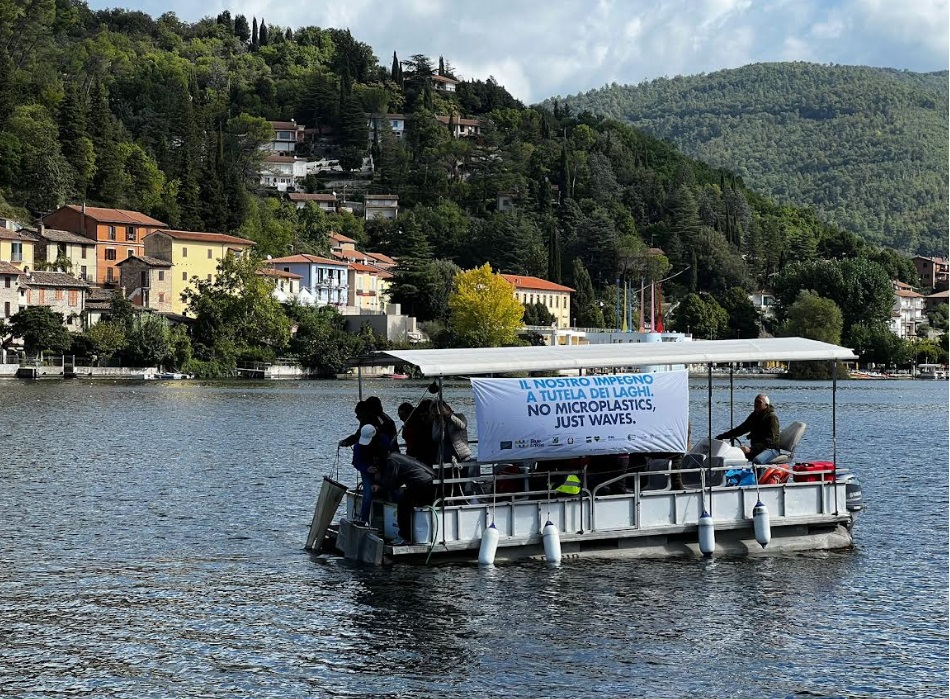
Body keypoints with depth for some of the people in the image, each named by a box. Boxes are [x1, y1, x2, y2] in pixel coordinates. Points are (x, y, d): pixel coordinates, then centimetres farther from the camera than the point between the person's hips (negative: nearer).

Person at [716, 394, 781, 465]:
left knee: (757, 460, -38)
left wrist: (751, 449, -31)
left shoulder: (772, 417, -10)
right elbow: (741, 429, 24)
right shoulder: (754, 415, 15)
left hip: (770, 448, -7)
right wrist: (722, 436, 12)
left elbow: (769, 440, -20)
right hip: (756, 448, 7)